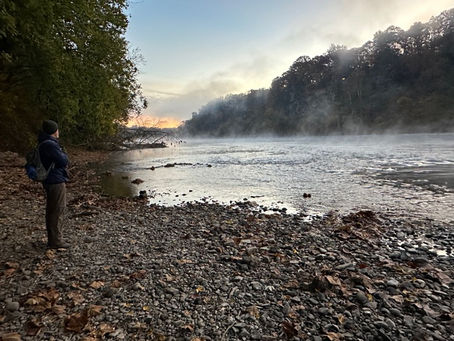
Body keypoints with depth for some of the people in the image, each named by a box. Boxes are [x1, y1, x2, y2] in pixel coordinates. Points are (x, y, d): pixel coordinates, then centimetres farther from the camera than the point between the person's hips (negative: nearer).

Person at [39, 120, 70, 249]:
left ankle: (52, 238, 29)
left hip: (49, 181, 11)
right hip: (56, 181, -11)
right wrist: (63, 154, 0)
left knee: (51, 209, 17)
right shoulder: (50, 145, -19)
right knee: (59, 210, -4)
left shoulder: (44, 144, 14)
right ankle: (56, 241, 3)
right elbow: (64, 161, -18)